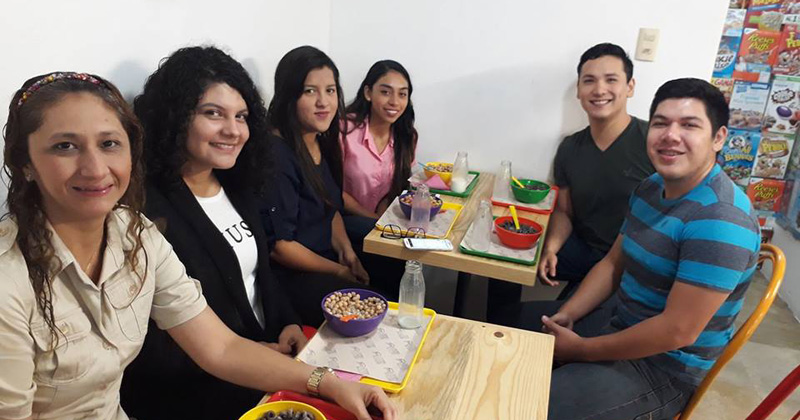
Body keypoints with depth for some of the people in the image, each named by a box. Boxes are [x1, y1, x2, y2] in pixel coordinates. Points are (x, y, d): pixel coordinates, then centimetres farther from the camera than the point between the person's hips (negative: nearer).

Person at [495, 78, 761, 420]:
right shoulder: (649, 189, 2)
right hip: (619, 324, 9)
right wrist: (566, 315, -6)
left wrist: (581, 350, -19)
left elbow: (677, 331, -28)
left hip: (664, 366, -8)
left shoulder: (720, 220, -27)